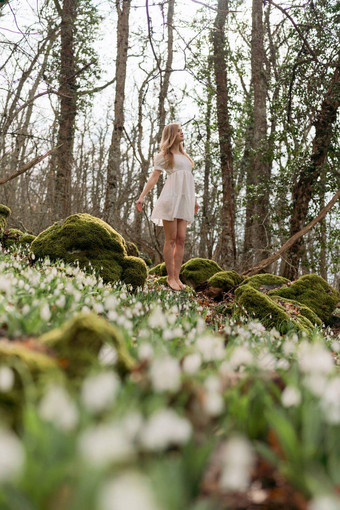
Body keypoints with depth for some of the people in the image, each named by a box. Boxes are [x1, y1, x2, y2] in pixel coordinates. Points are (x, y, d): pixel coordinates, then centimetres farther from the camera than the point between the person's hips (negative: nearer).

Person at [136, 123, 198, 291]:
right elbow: (154, 177, 0)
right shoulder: (164, 156, 8)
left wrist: (194, 200, 30)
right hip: (171, 198, -6)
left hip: (185, 201, 6)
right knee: (171, 239, -7)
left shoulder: (185, 156, 26)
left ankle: (177, 276, 0)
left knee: (181, 239, -1)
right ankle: (170, 277, -4)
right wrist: (142, 196, -10)